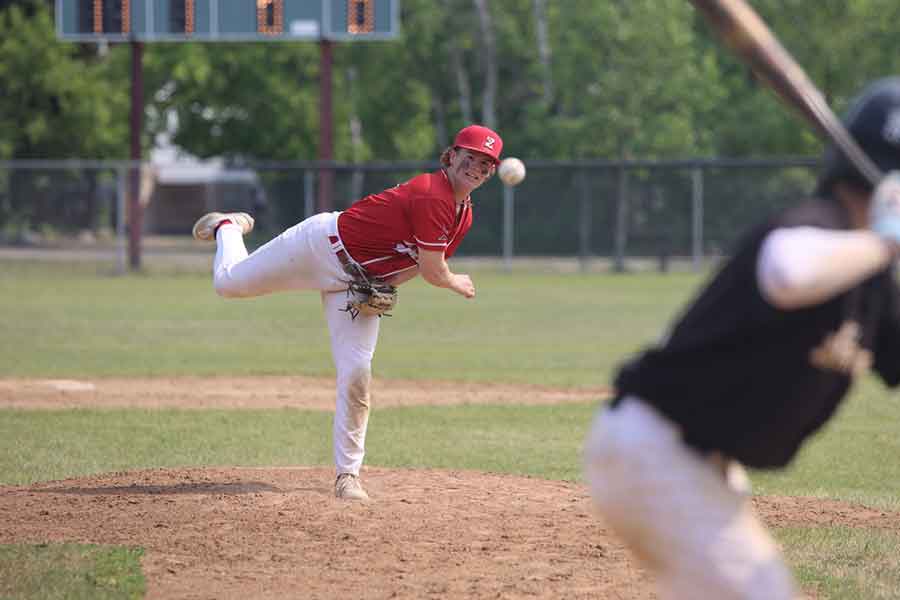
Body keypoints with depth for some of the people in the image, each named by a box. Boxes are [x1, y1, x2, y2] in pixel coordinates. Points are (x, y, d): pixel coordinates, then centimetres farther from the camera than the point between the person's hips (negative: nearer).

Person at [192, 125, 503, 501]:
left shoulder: (464, 216, -1)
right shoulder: (433, 197, -28)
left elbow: (422, 262, 10)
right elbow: (434, 273, -25)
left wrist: (384, 285, -9)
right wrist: (458, 284, -3)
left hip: (362, 282, 7)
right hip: (324, 244, -6)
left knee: (356, 374, -6)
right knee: (229, 283, 3)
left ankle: (347, 475, 3)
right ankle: (228, 227, 39)